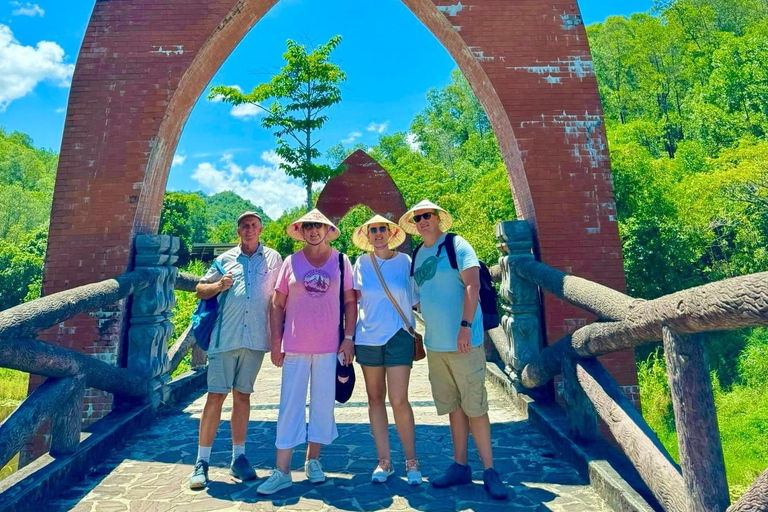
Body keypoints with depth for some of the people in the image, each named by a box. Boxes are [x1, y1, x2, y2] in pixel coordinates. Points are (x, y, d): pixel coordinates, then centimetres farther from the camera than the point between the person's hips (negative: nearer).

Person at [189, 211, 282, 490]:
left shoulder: (273, 258, 8)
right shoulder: (225, 259, 9)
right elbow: (200, 290, 12)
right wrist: (219, 285, -9)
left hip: (255, 339, 1)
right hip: (224, 338, 0)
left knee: (242, 396, 11)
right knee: (216, 396, -1)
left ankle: (238, 458, 21)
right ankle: (202, 462, 9)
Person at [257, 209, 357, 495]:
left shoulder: (340, 261, 4)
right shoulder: (291, 262, 4)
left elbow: (350, 301, 5)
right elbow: (277, 304, 6)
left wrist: (349, 338, -2)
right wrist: (276, 342, 0)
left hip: (329, 347, 0)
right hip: (295, 347, 0)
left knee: (323, 404, 9)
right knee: (290, 406, 3)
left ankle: (313, 460, 27)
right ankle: (282, 471, 11)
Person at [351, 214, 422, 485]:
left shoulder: (404, 261, -1)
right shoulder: (361, 263, 5)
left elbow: (416, 298, 4)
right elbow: (354, 298, 14)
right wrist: (350, 335, 9)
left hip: (398, 335, -3)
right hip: (368, 336, 3)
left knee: (398, 400, -7)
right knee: (375, 399, 9)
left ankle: (411, 461, 12)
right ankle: (384, 461, 21)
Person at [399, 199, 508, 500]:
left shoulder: (457, 246, -7)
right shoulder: (416, 256, 12)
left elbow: (472, 285, -16)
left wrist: (465, 325, -24)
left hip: (463, 341, -6)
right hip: (434, 344, 6)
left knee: (474, 407, 0)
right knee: (453, 407, 14)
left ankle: (489, 471, 12)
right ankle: (460, 466, 25)